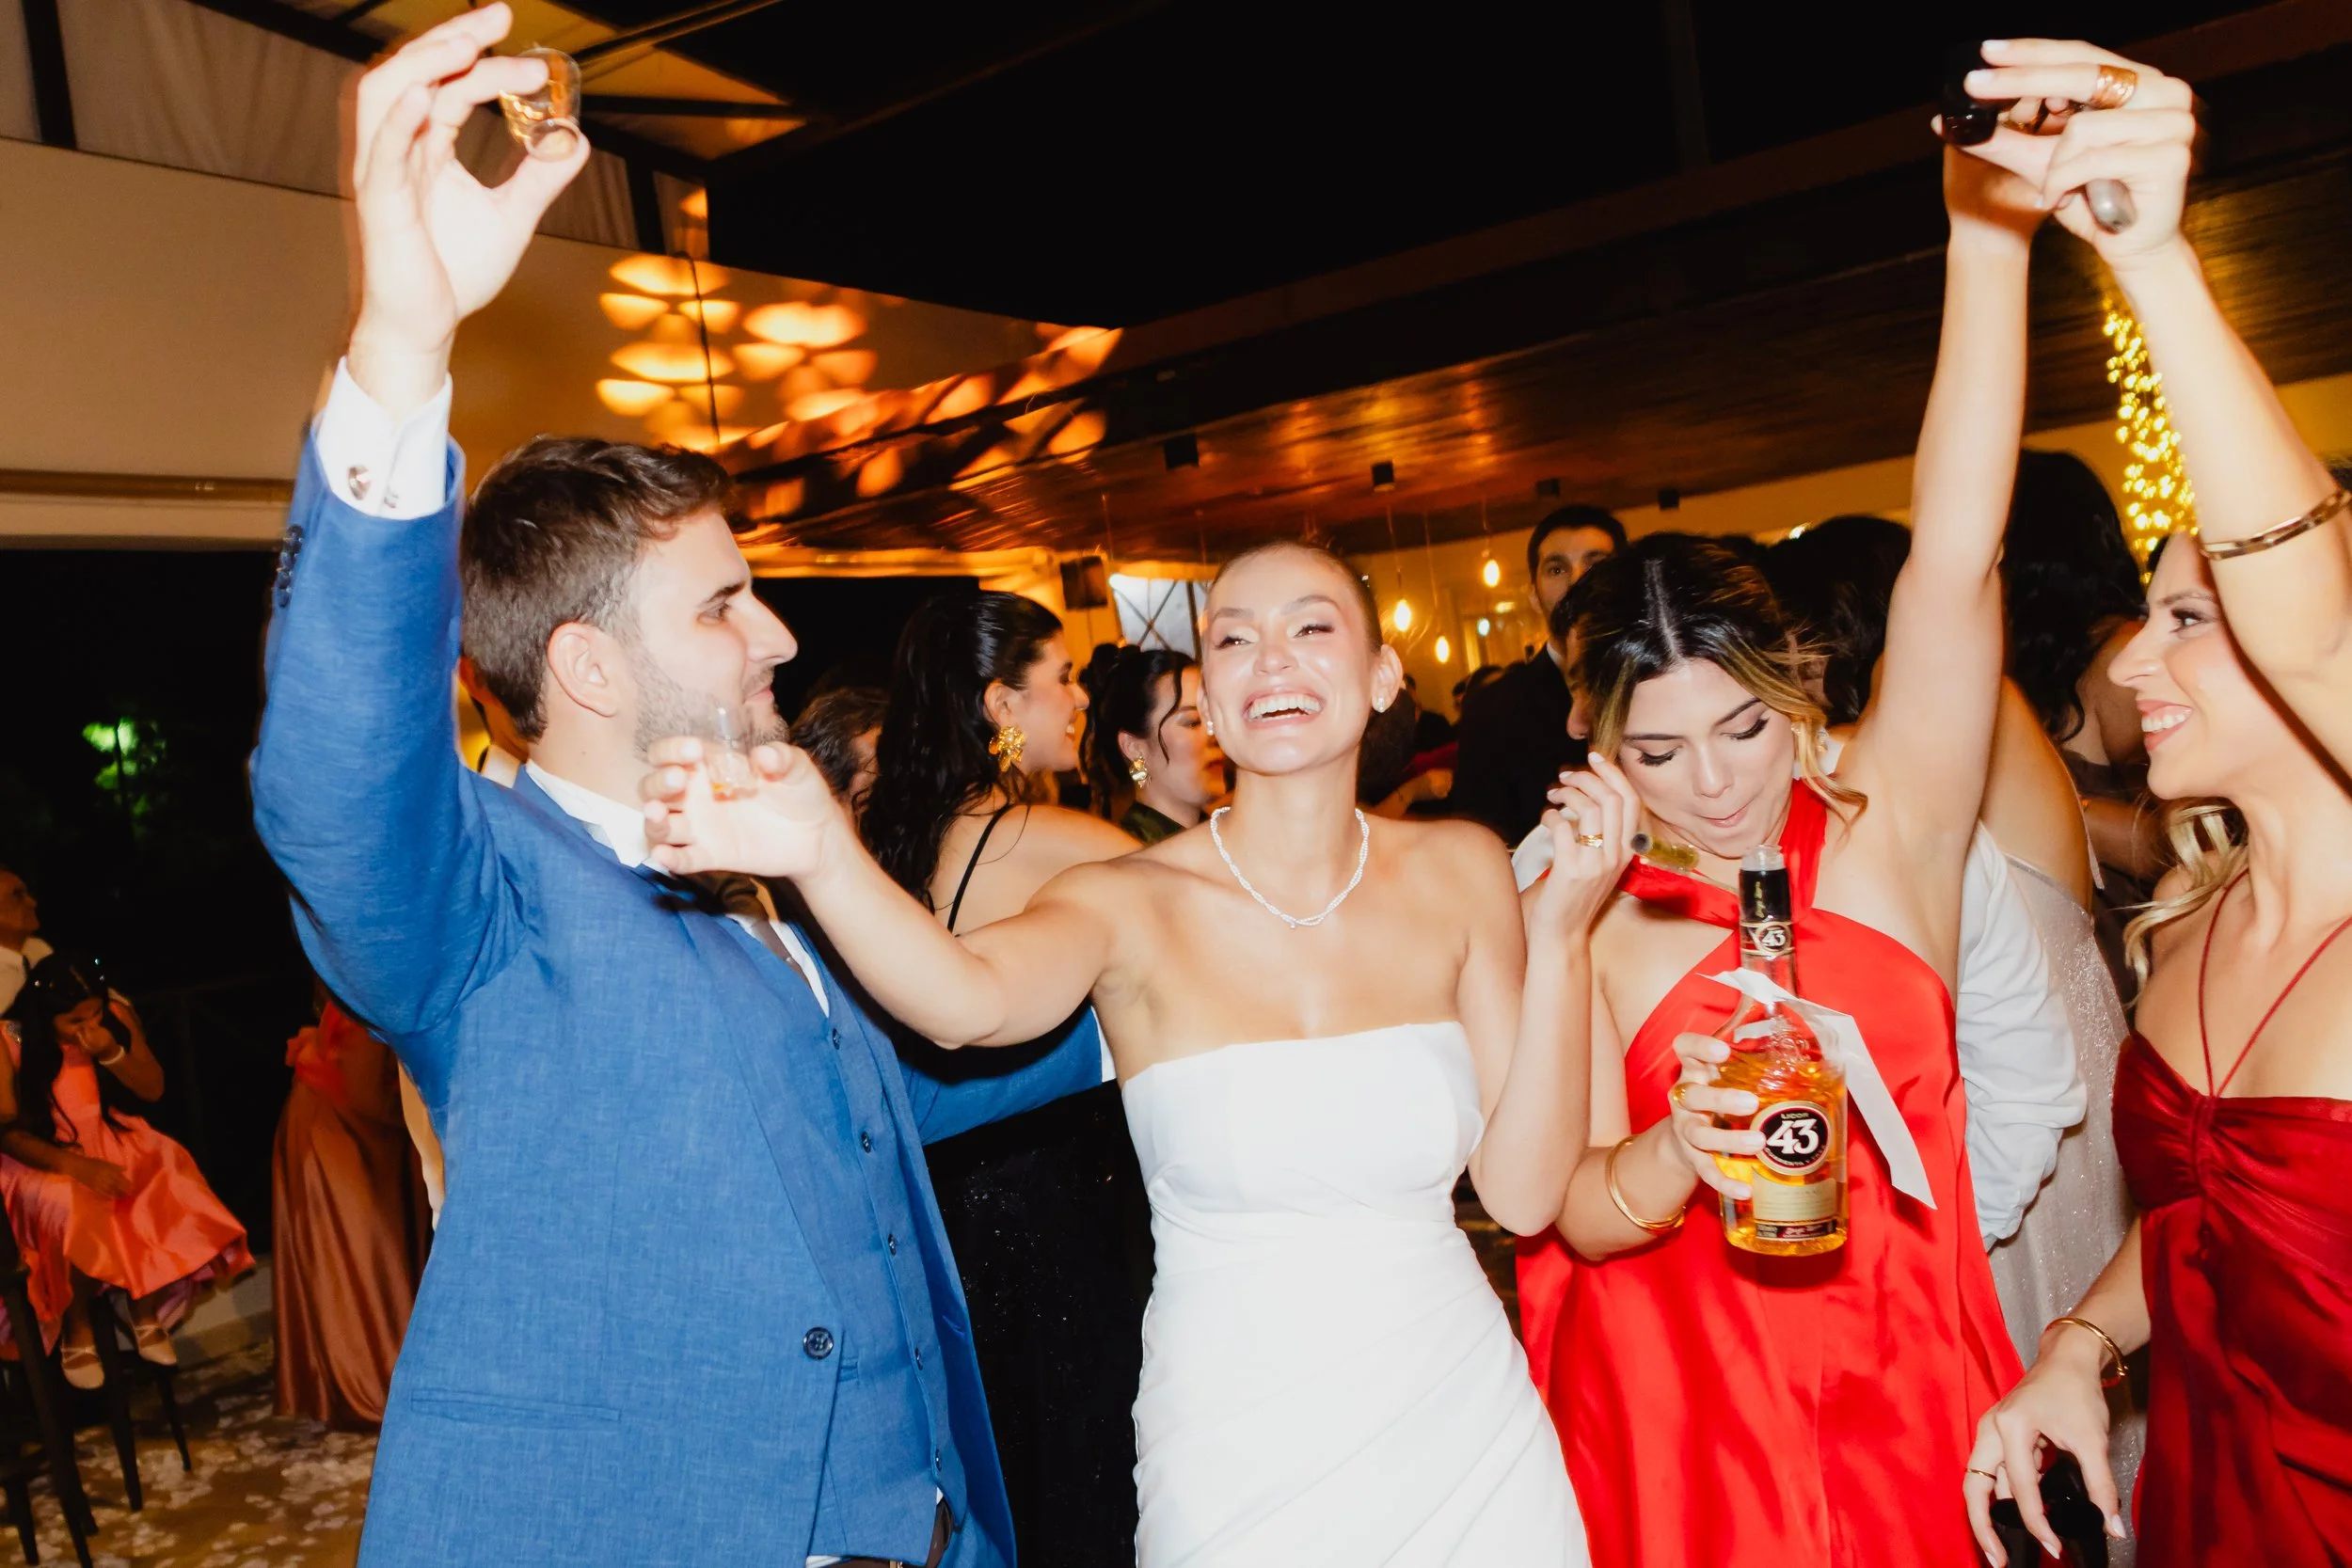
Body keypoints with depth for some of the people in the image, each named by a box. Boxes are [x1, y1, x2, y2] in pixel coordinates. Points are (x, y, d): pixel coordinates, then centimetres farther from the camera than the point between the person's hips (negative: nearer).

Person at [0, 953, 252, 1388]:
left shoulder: (117, 1016, -7)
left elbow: (153, 1088, -1)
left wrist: (112, 1053, -21)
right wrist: (77, 1165, -29)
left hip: (109, 1137, 4)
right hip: (40, 1156, -3)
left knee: (169, 1173, -25)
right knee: (71, 1207, -34)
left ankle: (146, 1309, -6)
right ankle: (76, 1329, -9)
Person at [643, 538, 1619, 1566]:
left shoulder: (1458, 872, -3)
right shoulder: (1135, 902, -11)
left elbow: (1525, 1192, -6)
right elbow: (969, 1000, -33)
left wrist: (1561, 934, -15)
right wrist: (821, 857, -51)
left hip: (1465, 1444, 3)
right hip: (1240, 1468, -2)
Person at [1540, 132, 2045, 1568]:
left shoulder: (1887, 832, -8)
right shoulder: (1584, 920, -8)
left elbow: (1952, 569, -22)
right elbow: (1580, 1218, -10)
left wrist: (1991, 242, -32)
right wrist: (1680, 1148, -31)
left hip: (1907, 1390, 1)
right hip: (1682, 1409, 0)